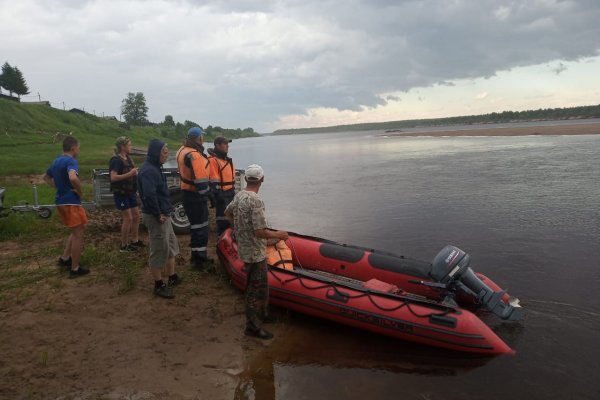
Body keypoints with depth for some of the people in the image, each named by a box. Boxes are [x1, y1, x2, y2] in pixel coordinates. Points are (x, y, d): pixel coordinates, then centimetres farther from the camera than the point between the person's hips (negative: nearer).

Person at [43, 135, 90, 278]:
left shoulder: (56, 161, 13)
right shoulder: (71, 161, -17)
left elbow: (46, 177, 29)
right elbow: (73, 178, -37)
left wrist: (59, 187, 17)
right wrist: (79, 191, -19)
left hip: (61, 201, 9)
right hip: (71, 202, -9)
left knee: (75, 231, 24)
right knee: (78, 235, -1)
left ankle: (64, 258, 28)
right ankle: (75, 269, 4)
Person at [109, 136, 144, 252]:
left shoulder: (128, 158, 11)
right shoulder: (116, 160, -16)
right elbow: (113, 177, -26)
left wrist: (135, 173, 6)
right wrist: (129, 174, -29)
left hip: (130, 192, 9)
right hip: (121, 193, -9)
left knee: (136, 215, 14)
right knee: (128, 218, -6)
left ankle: (135, 240, 27)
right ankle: (124, 246, 4)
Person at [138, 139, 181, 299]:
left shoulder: (155, 168, 12)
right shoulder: (148, 170, -21)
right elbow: (149, 195, -31)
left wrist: (165, 213, 15)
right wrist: (158, 215, -22)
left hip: (164, 214, 11)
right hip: (156, 217, -11)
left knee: (171, 245, 20)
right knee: (159, 251, 0)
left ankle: (172, 277, 33)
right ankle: (159, 285, 13)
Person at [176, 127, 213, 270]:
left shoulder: (183, 150, 9)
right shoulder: (194, 155, -24)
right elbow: (201, 180, -27)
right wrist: (208, 194, -16)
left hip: (188, 192, 10)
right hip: (195, 196, -10)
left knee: (197, 225, 20)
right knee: (199, 227, -1)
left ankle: (199, 257, 32)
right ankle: (199, 260, 8)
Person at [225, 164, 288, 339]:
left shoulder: (239, 195, 2)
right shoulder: (256, 201, -25)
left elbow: (228, 212, 20)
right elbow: (260, 232, -27)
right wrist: (278, 235, -12)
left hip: (244, 248, 9)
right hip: (254, 251, -9)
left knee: (260, 285, 23)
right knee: (257, 289, 3)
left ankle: (261, 314, 39)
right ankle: (253, 326, 14)